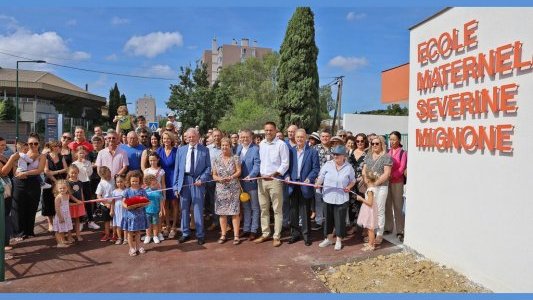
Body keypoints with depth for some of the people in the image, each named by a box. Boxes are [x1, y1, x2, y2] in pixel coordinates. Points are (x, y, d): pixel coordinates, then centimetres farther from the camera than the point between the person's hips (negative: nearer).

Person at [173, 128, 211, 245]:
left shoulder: (204, 150, 3)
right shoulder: (181, 150, 10)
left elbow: (208, 167, 3)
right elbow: (176, 169, 8)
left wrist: (202, 179, -12)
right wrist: (176, 186, 3)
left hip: (197, 182, -3)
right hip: (184, 181, 3)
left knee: (198, 209, 2)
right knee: (184, 209, 10)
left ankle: (200, 235, 13)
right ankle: (185, 233, 23)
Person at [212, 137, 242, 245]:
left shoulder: (235, 158, 1)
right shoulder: (216, 160, 7)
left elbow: (239, 171, -3)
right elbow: (214, 175, 7)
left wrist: (231, 177, -20)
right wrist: (219, 179, -14)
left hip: (234, 188, -2)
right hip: (221, 189, 2)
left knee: (235, 212, -3)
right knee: (222, 212, 5)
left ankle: (236, 235, 4)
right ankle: (223, 235, 16)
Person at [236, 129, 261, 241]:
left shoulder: (255, 149, -12)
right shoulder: (239, 148, 11)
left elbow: (257, 165, -19)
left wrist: (251, 176, -31)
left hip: (252, 182, -7)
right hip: (241, 182, 7)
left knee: (254, 207, 6)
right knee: (245, 207, 16)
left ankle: (254, 230, 14)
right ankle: (246, 229, 27)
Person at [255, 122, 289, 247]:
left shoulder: (281, 144, -7)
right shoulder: (261, 144, 10)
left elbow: (285, 164, -9)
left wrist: (274, 174, -16)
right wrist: (259, 173, 5)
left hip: (275, 180, -5)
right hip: (261, 179, 6)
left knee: (277, 209, 1)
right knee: (264, 208, 12)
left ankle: (277, 236, 9)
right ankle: (265, 234, 24)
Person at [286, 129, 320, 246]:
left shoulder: (312, 152, -1)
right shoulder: (290, 151, 8)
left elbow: (316, 168, -4)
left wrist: (309, 178, -17)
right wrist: (287, 176, -6)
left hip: (305, 185, -3)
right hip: (293, 185, 3)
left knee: (305, 212, 4)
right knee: (293, 211, 10)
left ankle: (306, 235, 15)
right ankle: (295, 234, 22)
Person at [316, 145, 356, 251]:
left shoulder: (348, 167, -3)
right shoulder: (327, 164, -2)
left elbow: (353, 181, 9)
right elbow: (321, 176, 3)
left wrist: (349, 187, -9)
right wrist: (318, 183, -16)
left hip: (341, 198, -2)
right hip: (328, 197, 2)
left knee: (340, 220, 4)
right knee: (328, 218, 13)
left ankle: (339, 241, 22)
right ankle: (329, 239, 30)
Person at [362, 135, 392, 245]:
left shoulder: (386, 157, -5)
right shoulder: (368, 156, 14)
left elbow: (386, 174, -11)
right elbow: (364, 171, 14)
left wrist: (375, 183, -15)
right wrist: (366, 180, -4)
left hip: (381, 187, -5)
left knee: (379, 211, 0)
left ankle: (380, 234, 7)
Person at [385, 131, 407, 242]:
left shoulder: (402, 152, -3)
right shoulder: (387, 152, 9)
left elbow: (402, 168, -9)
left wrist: (391, 175, -19)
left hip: (397, 182, -4)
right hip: (386, 181, 4)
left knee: (398, 206, -1)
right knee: (387, 205, 9)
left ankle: (399, 231, 5)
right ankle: (388, 227, 21)